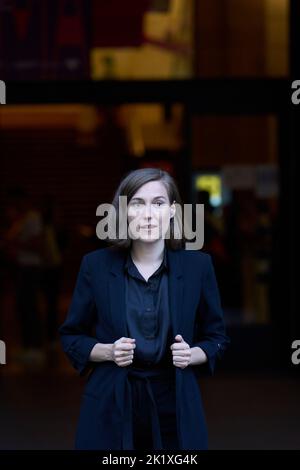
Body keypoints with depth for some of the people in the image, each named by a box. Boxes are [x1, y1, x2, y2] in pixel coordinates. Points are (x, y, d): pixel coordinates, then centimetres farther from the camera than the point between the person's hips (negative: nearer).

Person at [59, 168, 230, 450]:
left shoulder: (197, 265, -2)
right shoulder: (96, 265, -3)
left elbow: (216, 338, 8)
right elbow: (71, 336, 6)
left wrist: (192, 355, -13)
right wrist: (107, 351, -13)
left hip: (174, 405, 1)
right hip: (110, 405, 0)